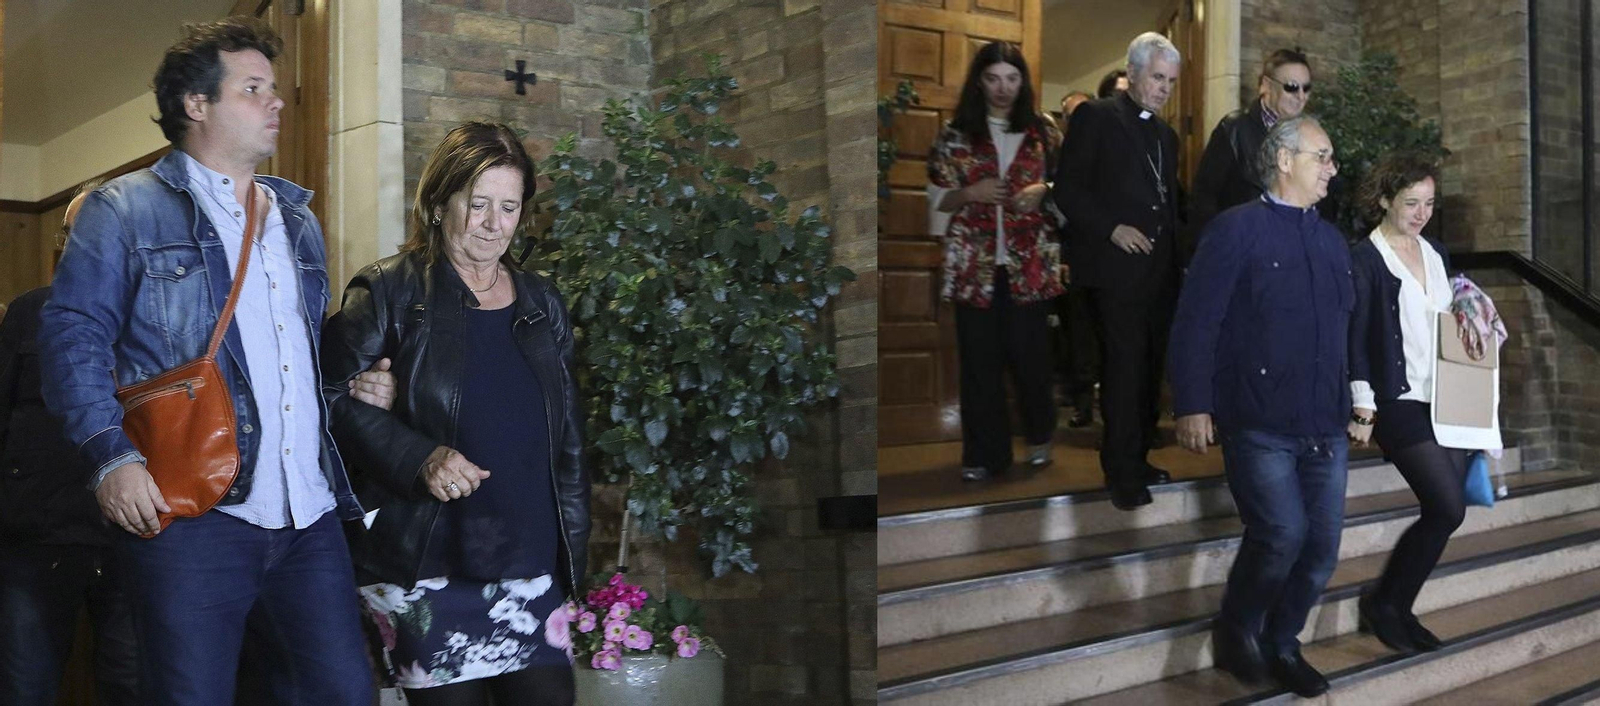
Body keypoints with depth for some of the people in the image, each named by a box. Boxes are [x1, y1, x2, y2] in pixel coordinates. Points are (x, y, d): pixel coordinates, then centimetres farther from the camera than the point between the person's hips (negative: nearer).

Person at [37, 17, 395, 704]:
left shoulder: (297, 221, 21)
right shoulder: (126, 209, 2)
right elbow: (73, 334, -5)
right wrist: (111, 456, -16)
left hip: (312, 517, 6)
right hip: (190, 514, -5)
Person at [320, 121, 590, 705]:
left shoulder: (542, 304, 13)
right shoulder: (391, 291, 0)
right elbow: (332, 395, -6)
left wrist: (573, 548, 13)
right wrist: (419, 459, -19)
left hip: (532, 568, 4)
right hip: (429, 566, -4)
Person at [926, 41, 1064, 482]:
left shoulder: (1043, 133, 8)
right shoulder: (955, 135, 4)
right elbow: (936, 201, 5)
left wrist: (1043, 193, -7)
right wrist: (970, 193, -14)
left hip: (1030, 264, 1)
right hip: (975, 265, 0)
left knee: (1031, 354, 0)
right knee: (980, 359, 1)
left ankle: (1039, 437, 24)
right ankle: (984, 453, 12)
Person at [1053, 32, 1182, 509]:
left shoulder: (1166, 134, 21)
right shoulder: (1095, 118, -1)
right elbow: (1068, 188, -6)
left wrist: (1175, 247, 9)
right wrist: (1112, 228, -16)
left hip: (1160, 271, 7)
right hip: (1118, 268, -7)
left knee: (1150, 369, 8)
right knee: (1124, 370, -6)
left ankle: (1138, 457, 18)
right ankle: (1122, 472, 2)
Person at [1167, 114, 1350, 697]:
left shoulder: (1331, 240, 16)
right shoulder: (1236, 229, -5)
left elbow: (1347, 327, 21)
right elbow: (1196, 324, -11)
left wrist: (1359, 400, 15)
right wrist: (1193, 406, -17)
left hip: (1325, 425, 7)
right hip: (1260, 425, -6)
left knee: (1323, 544, 6)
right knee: (1283, 532, -16)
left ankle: (1280, 644, 28)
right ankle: (1235, 629, 11)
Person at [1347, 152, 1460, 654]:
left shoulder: (1435, 252, 14)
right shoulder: (1365, 260, -7)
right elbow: (1355, 340, -10)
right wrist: (1363, 409, -13)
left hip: (1446, 401, 7)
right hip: (1399, 403, -7)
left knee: (1443, 512, 3)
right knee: (1448, 509, -13)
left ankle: (1394, 609, 18)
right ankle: (1383, 604, 5)